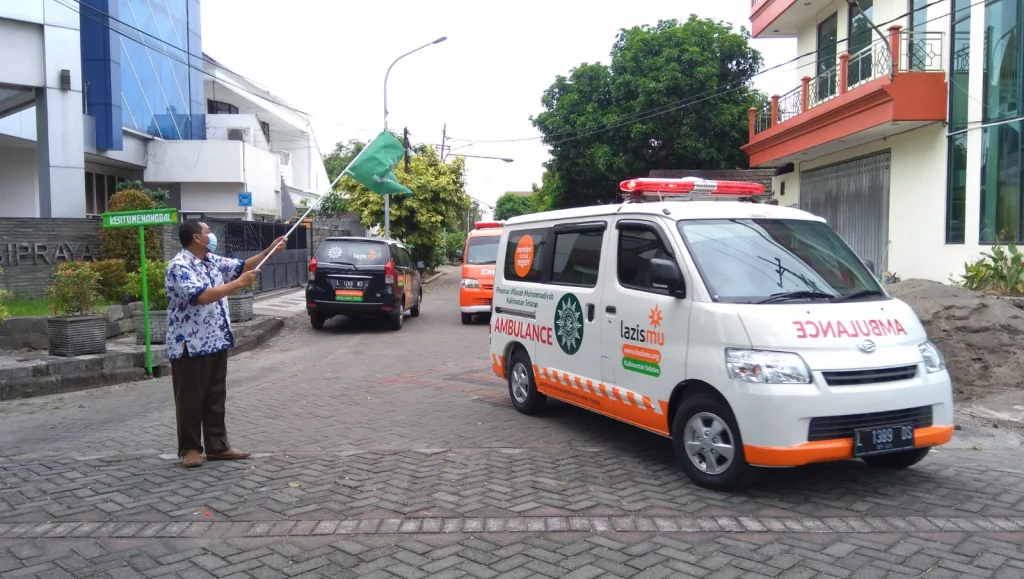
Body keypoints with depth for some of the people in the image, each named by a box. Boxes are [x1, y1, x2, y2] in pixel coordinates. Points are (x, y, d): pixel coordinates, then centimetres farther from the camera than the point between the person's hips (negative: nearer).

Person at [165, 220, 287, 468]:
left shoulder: (212, 261, 10)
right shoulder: (179, 266, -17)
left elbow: (242, 266, 20)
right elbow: (202, 296, -29)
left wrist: (269, 251, 8)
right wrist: (239, 283, -25)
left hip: (216, 342, 9)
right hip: (190, 345, -9)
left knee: (216, 397, 13)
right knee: (190, 399, 3)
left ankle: (217, 446, 21)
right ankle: (190, 448, 15)